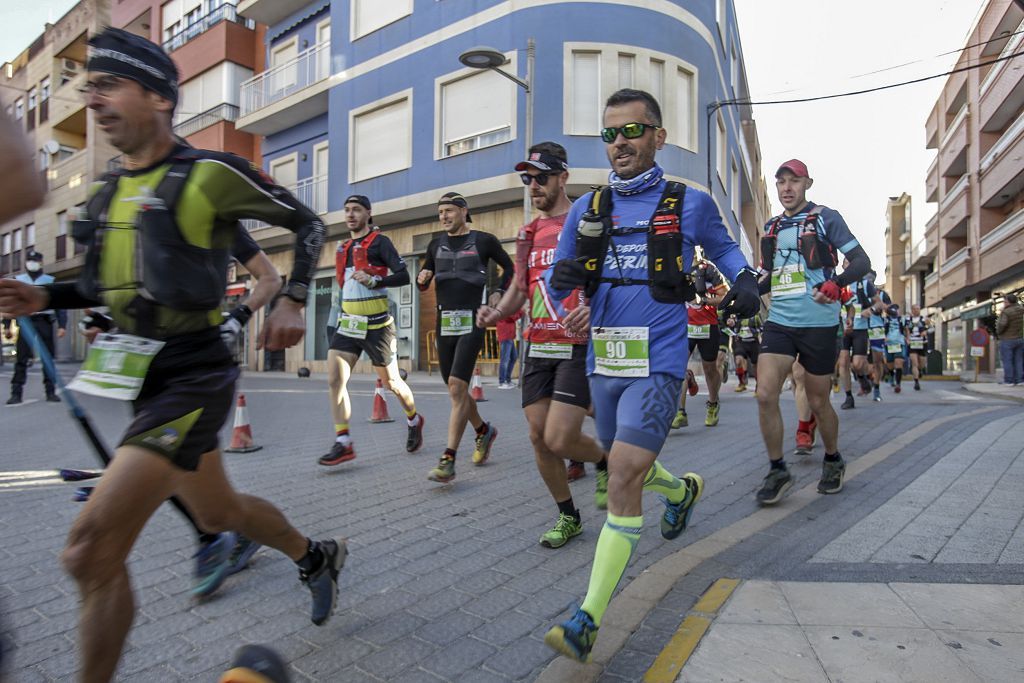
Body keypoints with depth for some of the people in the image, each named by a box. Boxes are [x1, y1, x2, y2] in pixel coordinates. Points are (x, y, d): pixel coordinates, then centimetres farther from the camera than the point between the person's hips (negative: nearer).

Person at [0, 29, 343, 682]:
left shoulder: (209, 173, -10)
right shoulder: (109, 192, 13)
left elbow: (308, 222, -2)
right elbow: (110, 285, 22)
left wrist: (292, 301, -12)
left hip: (194, 382, -8)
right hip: (148, 382, 9)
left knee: (92, 551, -13)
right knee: (217, 511, 23)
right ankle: (318, 556, 47)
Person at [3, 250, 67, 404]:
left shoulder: (50, 281, 11)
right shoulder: (17, 281, 14)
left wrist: (62, 325, -3)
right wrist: (7, 326, 3)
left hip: (45, 323, -1)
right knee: (21, 359, -3)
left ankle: (50, 392, 6)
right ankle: (16, 393, 0)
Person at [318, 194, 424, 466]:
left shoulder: (379, 242, -5)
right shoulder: (344, 248, 15)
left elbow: (403, 276, -14)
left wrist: (374, 280, -27)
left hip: (376, 325, -6)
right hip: (348, 324, 6)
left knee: (390, 381, 7)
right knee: (334, 380, -9)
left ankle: (414, 421, 33)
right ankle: (343, 443, -4)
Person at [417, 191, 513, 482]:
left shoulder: (484, 240, 1)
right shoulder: (436, 245, 13)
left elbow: (509, 267, 15)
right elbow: (423, 282, 22)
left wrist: (499, 293, 3)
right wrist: (422, 279, 0)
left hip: (472, 322, -5)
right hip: (444, 324, 6)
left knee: (457, 387, -15)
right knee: (455, 389, 11)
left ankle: (448, 461, -12)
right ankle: (484, 430, 37)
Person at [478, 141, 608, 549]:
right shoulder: (529, 233, 16)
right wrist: (496, 312, -3)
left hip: (579, 345, -6)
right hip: (537, 346, 6)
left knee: (559, 439, -12)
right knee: (539, 438, 6)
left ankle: (606, 464, 23)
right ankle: (568, 517, 26)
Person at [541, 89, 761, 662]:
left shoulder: (690, 204, 0)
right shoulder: (587, 209, 7)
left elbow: (723, 247, 20)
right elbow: (559, 287, 10)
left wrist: (745, 280, 0)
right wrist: (563, 280, -14)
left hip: (658, 362, -5)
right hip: (603, 361, 5)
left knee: (624, 475, -15)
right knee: (626, 467, 21)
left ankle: (589, 619, -4)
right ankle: (684, 491, 56)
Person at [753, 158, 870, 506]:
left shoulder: (825, 217, 0)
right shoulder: (772, 227, 15)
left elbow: (861, 260, -4)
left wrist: (836, 283, -24)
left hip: (818, 323, -4)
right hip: (779, 321, 4)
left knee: (818, 402, 7)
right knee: (765, 394, -12)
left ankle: (833, 461, 34)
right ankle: (777, 470, 4)